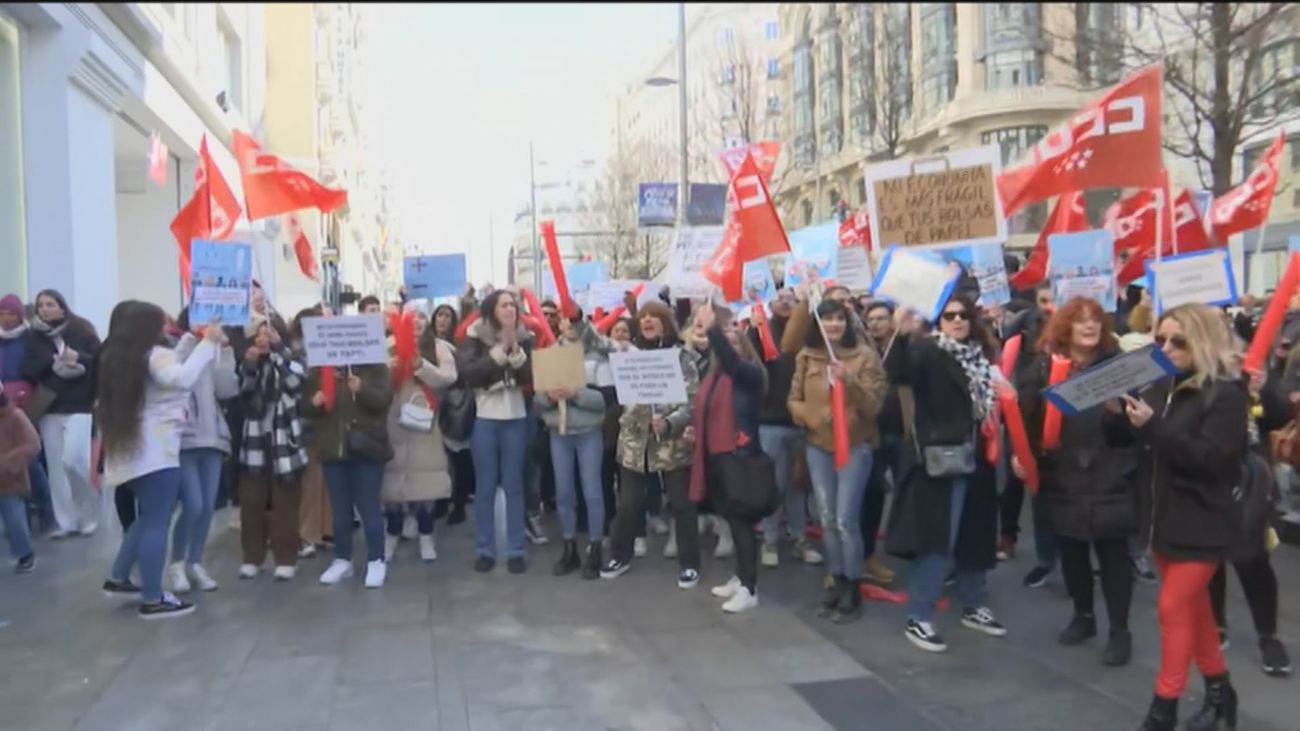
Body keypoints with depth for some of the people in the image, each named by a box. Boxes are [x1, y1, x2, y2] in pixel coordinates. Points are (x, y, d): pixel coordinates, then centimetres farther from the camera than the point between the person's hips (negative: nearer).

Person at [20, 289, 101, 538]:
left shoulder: (82, 331, -1)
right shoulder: (34, 337, 8)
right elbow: (27, 371, 0)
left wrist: (79, 358, -21)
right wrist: (53, 364, -14)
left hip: (80, 406, -4)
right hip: (49, 410, 4)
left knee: (72, 460, -12)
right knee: (56, 467, 4)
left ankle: (88, 516, 8)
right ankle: (66, 522, 13)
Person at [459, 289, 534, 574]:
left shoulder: (524, 337, 4)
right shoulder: (475, 336, -2)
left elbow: (531, 377, -4)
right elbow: (468, 372, -16)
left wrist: (515, 350, -16)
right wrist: (500, 350, -18)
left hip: (516, 419, 1)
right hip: (483, 419, -1)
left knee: (514, 486, 6)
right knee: (485, 487, 6)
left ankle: (516, 550, 14)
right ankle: (484, 550, 16)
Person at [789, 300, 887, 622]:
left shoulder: (865, 355, -7)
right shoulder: (806, 357, 3)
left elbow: (873, 405, -12)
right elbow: (794, 399, 7)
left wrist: (849, 381, -27)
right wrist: (811, 416, -12)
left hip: (855, 446, -4)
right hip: (817, 445, 4)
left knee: (846, 520, -7)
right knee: (827, 519, 10)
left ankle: (854, 588, 7)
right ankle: (838, 582, 24)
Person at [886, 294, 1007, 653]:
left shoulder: (980, 355, 12)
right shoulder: (928, 351, -8)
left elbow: (992, 403, 17)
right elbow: (899, 374, -29)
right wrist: (904, 336, -44)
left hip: (975, 459, 7)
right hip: (941, 459, -7)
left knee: (976, 535, 16)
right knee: (939, 537, -7)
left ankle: (972, 606, 32)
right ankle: (918, 617, 2)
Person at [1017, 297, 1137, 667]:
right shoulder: (1042, 366, 2)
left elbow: (1132, 425, -4)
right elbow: (1025, 415, -1)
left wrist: (1119, 412, -24)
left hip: (1109, 479, -2)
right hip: (1061, 478, 2)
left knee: (1112, 553, 2)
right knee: (1070, 551, 14)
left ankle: (1120, 631, 14)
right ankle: (1083, 616, 33)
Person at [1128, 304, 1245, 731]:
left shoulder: (1226, 394, -13)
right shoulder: (1162, 387, 6)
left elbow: (1209, 457, -23)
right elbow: (1141, 444, 11)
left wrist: (1153, 427, -31)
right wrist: (1122, 417, -7)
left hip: (1201, 523, -7)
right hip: (1164, 516, 7)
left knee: (1173, 608, -5)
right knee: (1193, 607, 17)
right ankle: (1218, 690, 33)